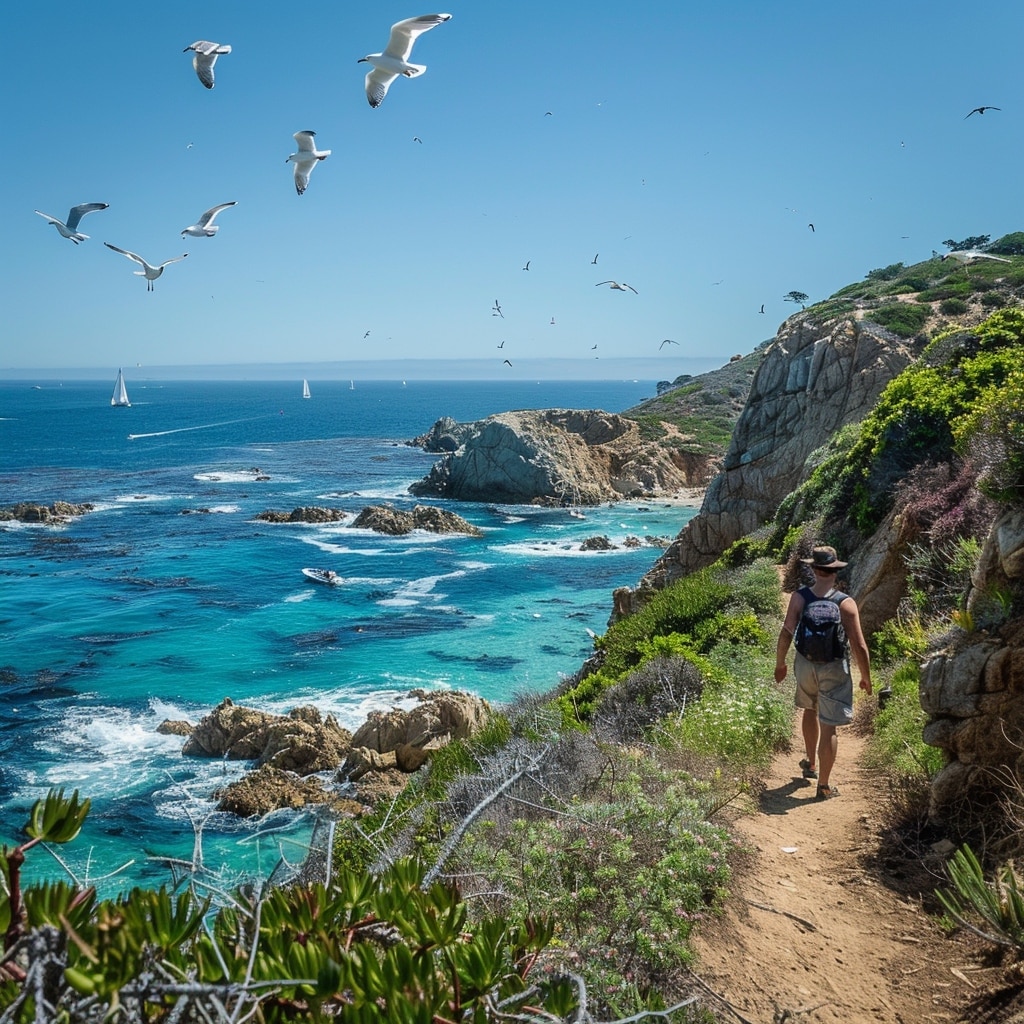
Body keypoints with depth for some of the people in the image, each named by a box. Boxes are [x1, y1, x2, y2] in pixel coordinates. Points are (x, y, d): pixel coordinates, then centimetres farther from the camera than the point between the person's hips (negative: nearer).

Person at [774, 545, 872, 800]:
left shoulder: (799, 597, -10)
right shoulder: (846, 603, -15)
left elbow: (786, 633, -8)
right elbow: (859, 647, -13)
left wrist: (780, 663, 7)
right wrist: (866, 678, 0)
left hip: (805, 664, 3)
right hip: (834, 669, -3)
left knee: (810, 710, 28)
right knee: (829, 727, 3)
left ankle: (811, 764, 44)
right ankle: (824, 786, 8)